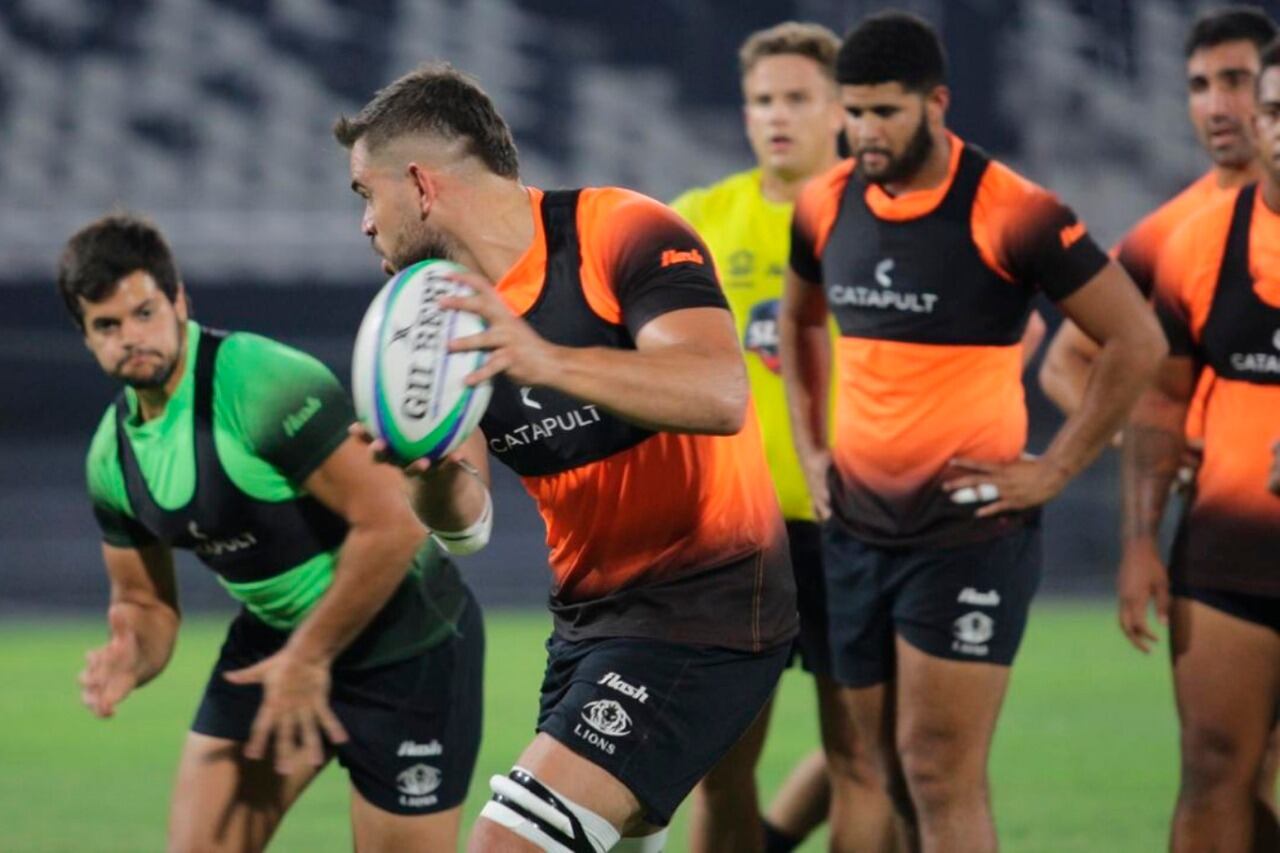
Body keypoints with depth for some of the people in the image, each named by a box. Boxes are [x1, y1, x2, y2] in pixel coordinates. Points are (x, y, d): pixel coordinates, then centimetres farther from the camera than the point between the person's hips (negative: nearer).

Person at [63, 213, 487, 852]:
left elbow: (391, 527, -30)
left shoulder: (266, 385, -26)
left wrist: (308, 659, -22)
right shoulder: (112, 455, -1)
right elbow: (145, 601, 11)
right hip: (274, 635, 7)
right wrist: (130, 660, -13)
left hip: (406, 640, -7)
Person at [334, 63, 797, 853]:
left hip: (702, 614, -9)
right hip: (592, 612, 9)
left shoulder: (621, 234, -16)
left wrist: (549, 362, -43)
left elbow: (721, 395, -31)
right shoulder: (455, 309, 8)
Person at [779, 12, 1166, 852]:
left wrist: (1053, 470, -9)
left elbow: (1137, 341, -9)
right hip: (857, 530, 6)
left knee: (941, 773, -10)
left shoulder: (1009, 214, -14)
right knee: (884, 773, 9)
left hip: (968, 535, -6)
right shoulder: (828, 207, 5)